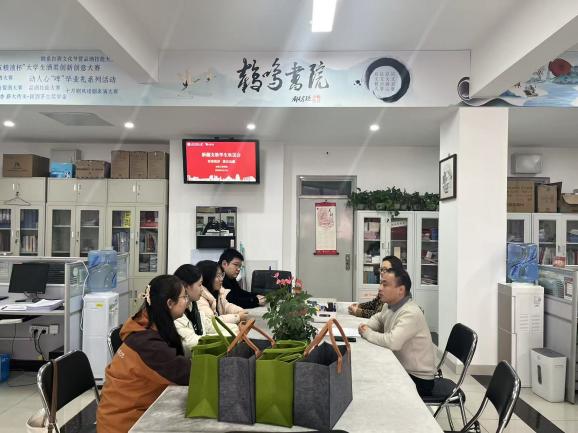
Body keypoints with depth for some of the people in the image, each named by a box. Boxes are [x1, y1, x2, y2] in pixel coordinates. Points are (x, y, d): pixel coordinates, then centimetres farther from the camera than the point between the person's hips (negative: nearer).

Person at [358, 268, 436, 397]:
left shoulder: (411, 313, -25)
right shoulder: (389, 306, 1)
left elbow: (393, 342, -37)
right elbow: (378, 318, 23)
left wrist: (367, 333, -20)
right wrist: (367, 326, 0)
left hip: (417, 378, -7)